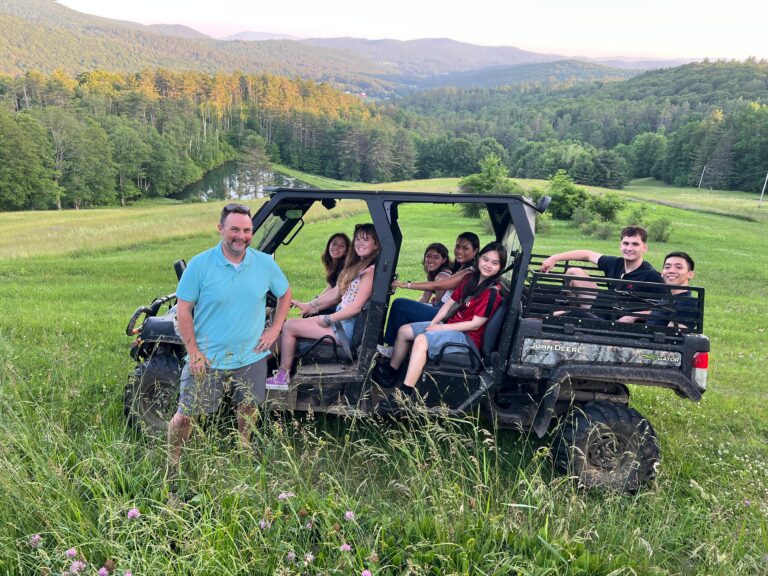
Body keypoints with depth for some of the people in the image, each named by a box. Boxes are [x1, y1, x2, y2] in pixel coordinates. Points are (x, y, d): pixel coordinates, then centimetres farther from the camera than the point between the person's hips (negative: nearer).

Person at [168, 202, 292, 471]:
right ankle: (171, 464, 30)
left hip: (251, 356, 3)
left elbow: (285, 294, 12)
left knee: (248, 409, 20)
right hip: (207, 358, -2)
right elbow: (183, 310, -8)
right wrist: (193, 352, -12)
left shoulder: (265, 263, -4)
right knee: (186, 416, 5)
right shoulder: (200, 264, -12)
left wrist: (274, 330, 2)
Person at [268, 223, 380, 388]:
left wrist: (327, 320, -13)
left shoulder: (370, 271, -15)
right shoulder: (357, 266, 14)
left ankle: (283, 377, 6)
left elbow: (356, 307, -20)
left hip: (347, 329, -9)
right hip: (341, 322, 9)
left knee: (289, 326, -7)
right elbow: (336, 292, 17)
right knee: (292, 322, 7)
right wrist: (309, 305, 13)